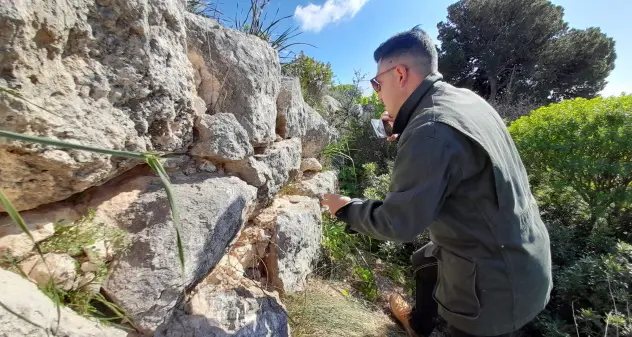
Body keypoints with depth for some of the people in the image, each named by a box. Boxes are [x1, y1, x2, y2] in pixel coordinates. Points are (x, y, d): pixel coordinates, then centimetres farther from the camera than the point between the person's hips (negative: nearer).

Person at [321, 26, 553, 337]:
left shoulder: (430, 130, -32)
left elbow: (397, 224, -25)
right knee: (424, 261, 28)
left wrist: (346, 208, -10)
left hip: (495, 278, -9)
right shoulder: (464, 99, -2)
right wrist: (405, 135, 9)